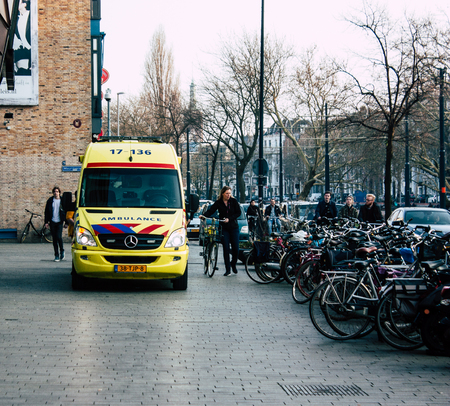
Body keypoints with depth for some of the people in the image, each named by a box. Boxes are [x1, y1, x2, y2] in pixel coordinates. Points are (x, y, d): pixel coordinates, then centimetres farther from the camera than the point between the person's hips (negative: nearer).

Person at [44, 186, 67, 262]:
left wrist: (65, 221, -4)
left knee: (58, 236, -16)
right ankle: (56, 255, 9)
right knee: (54, 238, 3)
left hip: (60, 222, -2)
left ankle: (62, 250, 9)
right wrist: (46, 222, 4)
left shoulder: (63, 201, 3)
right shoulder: (50, 201, 7)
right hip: (52, 222, 2)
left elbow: (66, 211, 5)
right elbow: (46, 212, 10)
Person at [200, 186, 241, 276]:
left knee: (235, 248, -3)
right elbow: (210, 210, -9)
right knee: (226, 249, -5)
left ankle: (233, 264, 24)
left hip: (234, 227, 0)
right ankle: (228, 270, 0)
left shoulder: (234, 201, 1)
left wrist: (229, 219, -14)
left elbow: (238, 212, -2)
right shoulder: (218, 203, 1)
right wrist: (203, 215, -27)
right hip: (224, 228, 0)